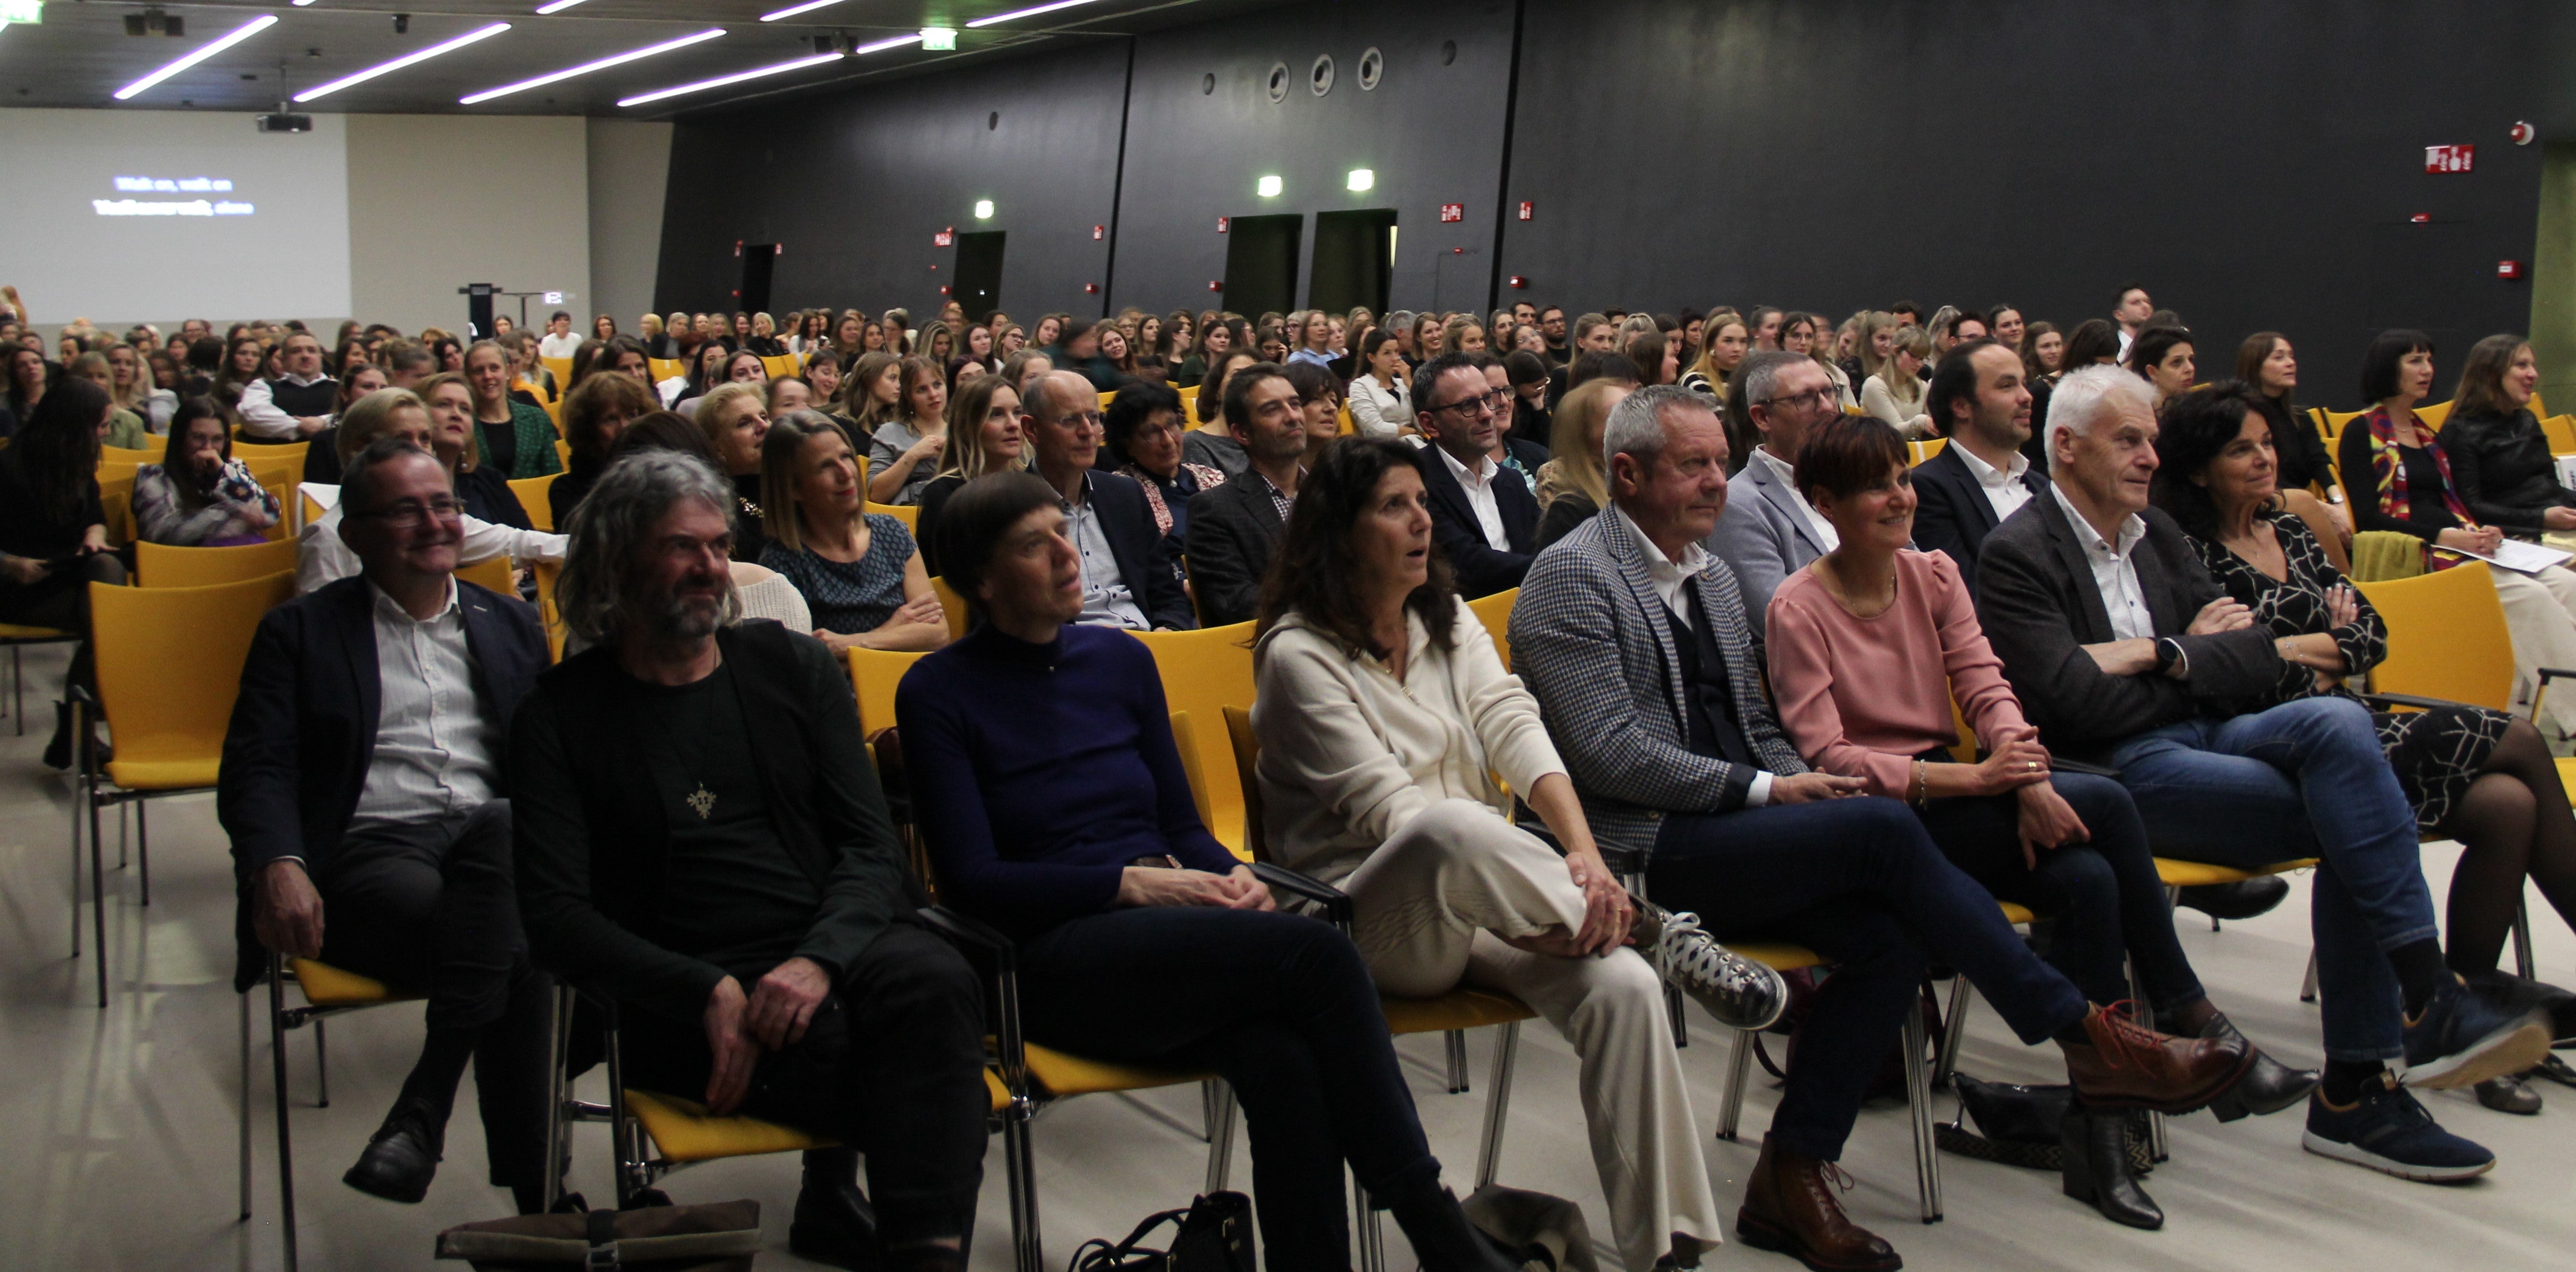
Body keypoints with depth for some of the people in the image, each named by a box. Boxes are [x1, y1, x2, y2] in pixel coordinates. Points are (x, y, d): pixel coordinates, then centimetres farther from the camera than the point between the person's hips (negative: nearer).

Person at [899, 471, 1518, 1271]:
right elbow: (973, 881, -6)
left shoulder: (1120, 660, 16)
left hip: (1169, 936, 5)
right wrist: (1131, 882, -15)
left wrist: (1231, 876, -4)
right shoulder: (938, 694, 1)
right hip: (1048, 964, -5)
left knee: (1283, 1060, -32)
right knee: (1317, 953, -29)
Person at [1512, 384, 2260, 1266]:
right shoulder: (1570, 577, -6)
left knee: (1887, 936, -19)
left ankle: (1792, 1180, -8)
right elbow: (1612, 755, -15)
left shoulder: (1713, 578, 20)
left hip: (1725, 838, 8)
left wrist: (1808, 785, 2)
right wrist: (1767, 791, -14)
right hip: (1643, 853, -8)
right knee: (1885, 830, -23)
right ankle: (2087, 1041, -13)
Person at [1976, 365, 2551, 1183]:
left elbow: (2258, 659, 12)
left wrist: (2163, 655, -7)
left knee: (2337, 721, -26)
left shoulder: (2158, 534, 21)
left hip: (2200, 740, 7)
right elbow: (2074, 702, -17)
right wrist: (2199, 658, -2)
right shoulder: (2017, 554, -4)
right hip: (2119, 772, -7)